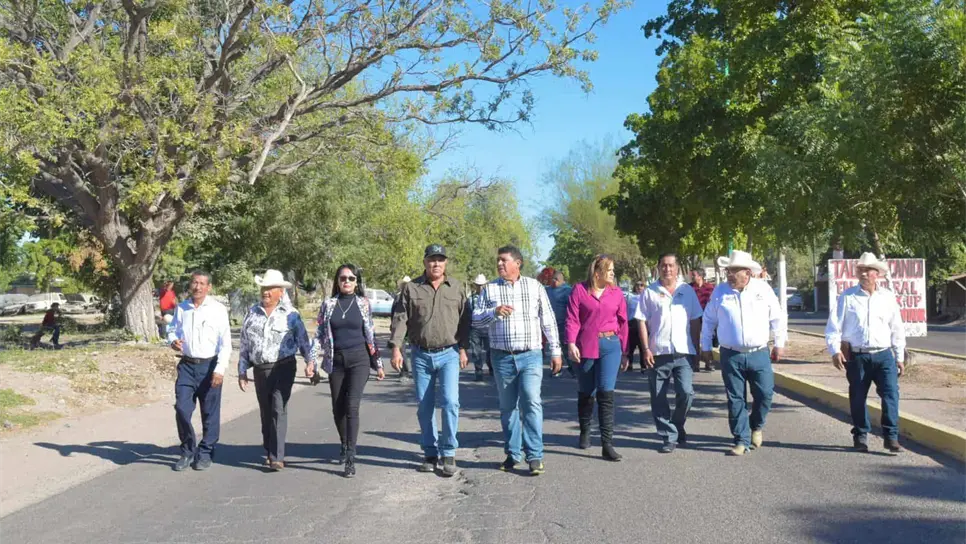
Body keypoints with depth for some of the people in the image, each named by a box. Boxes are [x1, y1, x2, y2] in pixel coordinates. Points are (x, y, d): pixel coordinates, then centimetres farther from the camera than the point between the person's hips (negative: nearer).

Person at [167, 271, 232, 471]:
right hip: (187, 365, 3)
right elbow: (172, 330, 20)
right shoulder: (181, 308, 6)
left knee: (210, 413, 4)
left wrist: (220, 369, -14)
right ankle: (187, 452, 16)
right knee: (182, 409, -2)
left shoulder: (218, 309, -5)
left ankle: (205, 454, 19)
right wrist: (173, 341, -4)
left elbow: (225, 343, -6)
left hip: (210, 366, -3)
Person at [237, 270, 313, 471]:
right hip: (260, 369, 4)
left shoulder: (290, 314, 0)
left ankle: (277, 457, -11)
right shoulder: (252, 313, 10)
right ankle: (268, 452, 25)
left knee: (278, 410, -11)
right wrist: (242, 371, 12)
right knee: (265, 412, 11)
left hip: (283, 367, -4)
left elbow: (303, 340, 1)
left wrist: (310, 361, -11)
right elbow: (244, 344, 13)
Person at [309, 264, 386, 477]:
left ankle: (350, 458, -12)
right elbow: (320, 335, 8)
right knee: (338, 408, 7)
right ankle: (345, 445, 32)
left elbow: (372, 335, 9)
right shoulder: (328, 304, 7)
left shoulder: (364, 304, 5)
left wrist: (378, 364, 8)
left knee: (352, 406, -13)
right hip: (336, 361, 2)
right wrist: (313, 361, -2)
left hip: (359, 359, -2)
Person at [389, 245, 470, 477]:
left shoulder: (457, 287, 6)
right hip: (421, 355, 1)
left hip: (449, 354, -1)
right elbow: (400, 318, 0)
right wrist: (396, 348, -9)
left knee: (450, 402, -11)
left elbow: (464, 319, 8)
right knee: (424, 406, 7)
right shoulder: (411, 288, 3)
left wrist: (463, 349, 3)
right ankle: (430, 454, 18)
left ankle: (448, 454, 1)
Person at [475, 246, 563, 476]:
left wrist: (555, 351, 5)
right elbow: (475, 318, 3)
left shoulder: (534, 286, 5)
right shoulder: (490, 288, 8)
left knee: (531, 402, -15)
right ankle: (512, 454, 20)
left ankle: (535, 456, -9)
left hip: (530, 356, -2)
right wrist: (494, 312, -16)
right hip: (502, 357, 2)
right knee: (508, 407, 8)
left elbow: (548, 320, 7)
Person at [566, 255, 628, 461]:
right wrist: (571, 343, -15)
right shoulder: (580, 290, 1)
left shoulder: (616, 292, 8)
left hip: (610, 346, 1)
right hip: (585, 347, 0)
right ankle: (585, 432, 36)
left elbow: (623, 322, 11)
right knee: (586, 393, 13)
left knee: (606, 393, -10)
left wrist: (625, 352, 12)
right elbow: (572, 319, -3)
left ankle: (607, 444, -9)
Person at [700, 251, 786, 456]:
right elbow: (708, 320, 10)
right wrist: (705, 347, 11)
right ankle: (742, 440, 12)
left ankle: (757, 427, 30)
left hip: (759, 354, 0)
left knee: (765, 394, 1)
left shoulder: (763, 289, 0)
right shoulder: (720, 291, 1)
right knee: (735, 400, 2)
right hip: (731, 355, 0)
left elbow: (777, 318, 9)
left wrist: (779, 344, 9)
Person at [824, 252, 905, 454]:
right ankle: (860, 436, 21)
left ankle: (891, 437, 0)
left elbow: (897, 329, 11)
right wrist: (835, 350, -13)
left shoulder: (888, 297, 6)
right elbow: (833, 326, -2)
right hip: (857, 356, -1)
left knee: (891, 394, -8)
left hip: (884, 355, 1)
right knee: (857, 398, 7)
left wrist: (900, 357, 10)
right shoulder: (847, 297, -1)